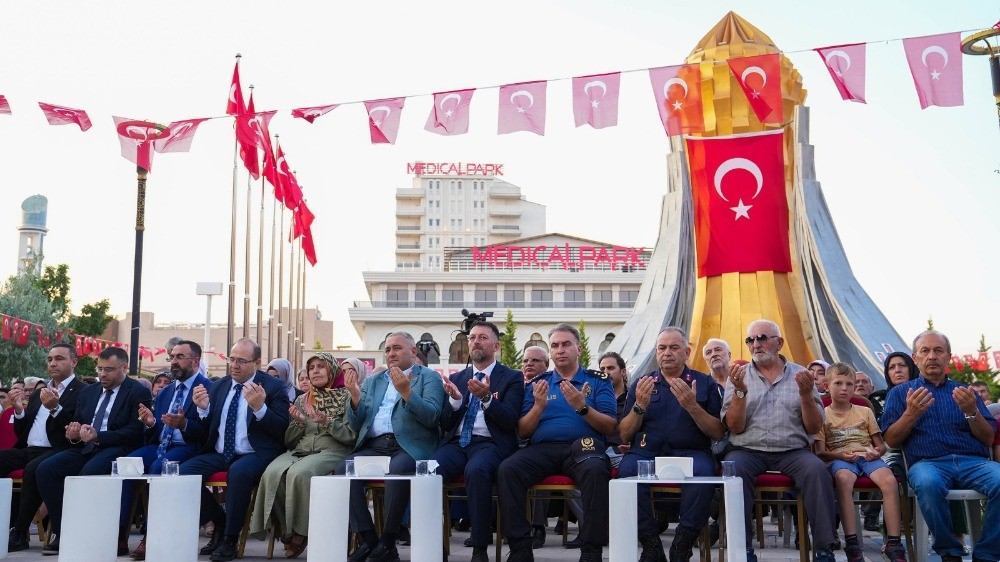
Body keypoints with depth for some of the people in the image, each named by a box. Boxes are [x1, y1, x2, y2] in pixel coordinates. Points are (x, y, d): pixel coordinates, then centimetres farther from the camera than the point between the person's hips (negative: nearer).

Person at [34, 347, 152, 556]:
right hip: (85, 448, 7)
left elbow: (135, 431, -11)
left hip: (117, 450, -7)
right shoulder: (88, 392, 21)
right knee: (45, 470, -17)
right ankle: (61, 532, -10)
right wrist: (74, 433, -2)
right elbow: (76, 423, 24)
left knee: (88, 474, -35)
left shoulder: (139, 393, -1)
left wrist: (98, 436, -20)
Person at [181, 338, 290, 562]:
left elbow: (282, 430, -11)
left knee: (238, 472, -37)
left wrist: (259, 408, -26)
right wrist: (203, 409, -6)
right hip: (218, 455, 6)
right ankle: (220, 522, 5)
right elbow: (207, 431, 14)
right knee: (183, 472, -18)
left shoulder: (272, 387, -3)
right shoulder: (218, 386, 12)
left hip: (254, 455, -5)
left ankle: (230, 539, -17)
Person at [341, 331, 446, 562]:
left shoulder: (429, 378, 11)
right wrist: (355, 397, 0)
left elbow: (432, 417, -6)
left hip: (408, 447, -5)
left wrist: (406, 392, -18)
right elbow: (356, 425, 18)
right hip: (373, 446, 5)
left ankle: (387, 542, -22)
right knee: (343, 469, -24)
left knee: (397, 469, -37)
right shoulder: (372, 382, 25)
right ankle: (368, 539, -17)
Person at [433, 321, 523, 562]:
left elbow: (510, 422, -3)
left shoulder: (512, 378, 10)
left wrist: (486, 398, -19)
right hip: (456, 442, 4)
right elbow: (445, 425, 16)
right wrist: (455, 399, -4)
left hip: (489, 443, -3)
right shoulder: (456, 378, 22)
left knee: (476, 470, -38)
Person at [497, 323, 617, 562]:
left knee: (596, 470, -37)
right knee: (507, 469, -28)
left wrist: (582, 407, -12)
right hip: (542, 448, 2)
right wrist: (539, 406, -5)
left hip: (583, 447, -2)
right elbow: (522, 432, 13)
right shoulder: (538, 383, 20)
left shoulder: (598, 381, 14)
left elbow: (610, 428, 3)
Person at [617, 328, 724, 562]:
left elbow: (718, 433, 3)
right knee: (627, 469, -32)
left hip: (690, 451, -1)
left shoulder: (705, 383, 13)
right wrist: (639, 406, -9)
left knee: (702, 471, -35)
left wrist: (692, 406, -12)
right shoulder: (641, 384, 16)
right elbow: (625, 436, 9)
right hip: (647, 451, 1)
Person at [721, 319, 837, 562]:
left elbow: (814, 428, 6)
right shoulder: (739, 376, 10)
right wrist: (740, 391, -15)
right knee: (734, 468, -32)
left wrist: (806, 395, -11)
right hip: (747, 450, 0)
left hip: (792, 451, 1)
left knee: (816, 469, -30)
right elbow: (735, 427, -1)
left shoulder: (799, 374, 11)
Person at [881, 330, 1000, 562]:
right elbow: (891, 440, 9)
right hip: (928, 462, -2)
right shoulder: (900, 393, 19)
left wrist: (971, 411, -4)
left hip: (973, 461, 2)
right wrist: (911, 413, -8)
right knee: (927, 483, -38)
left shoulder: (965, 392, 24)